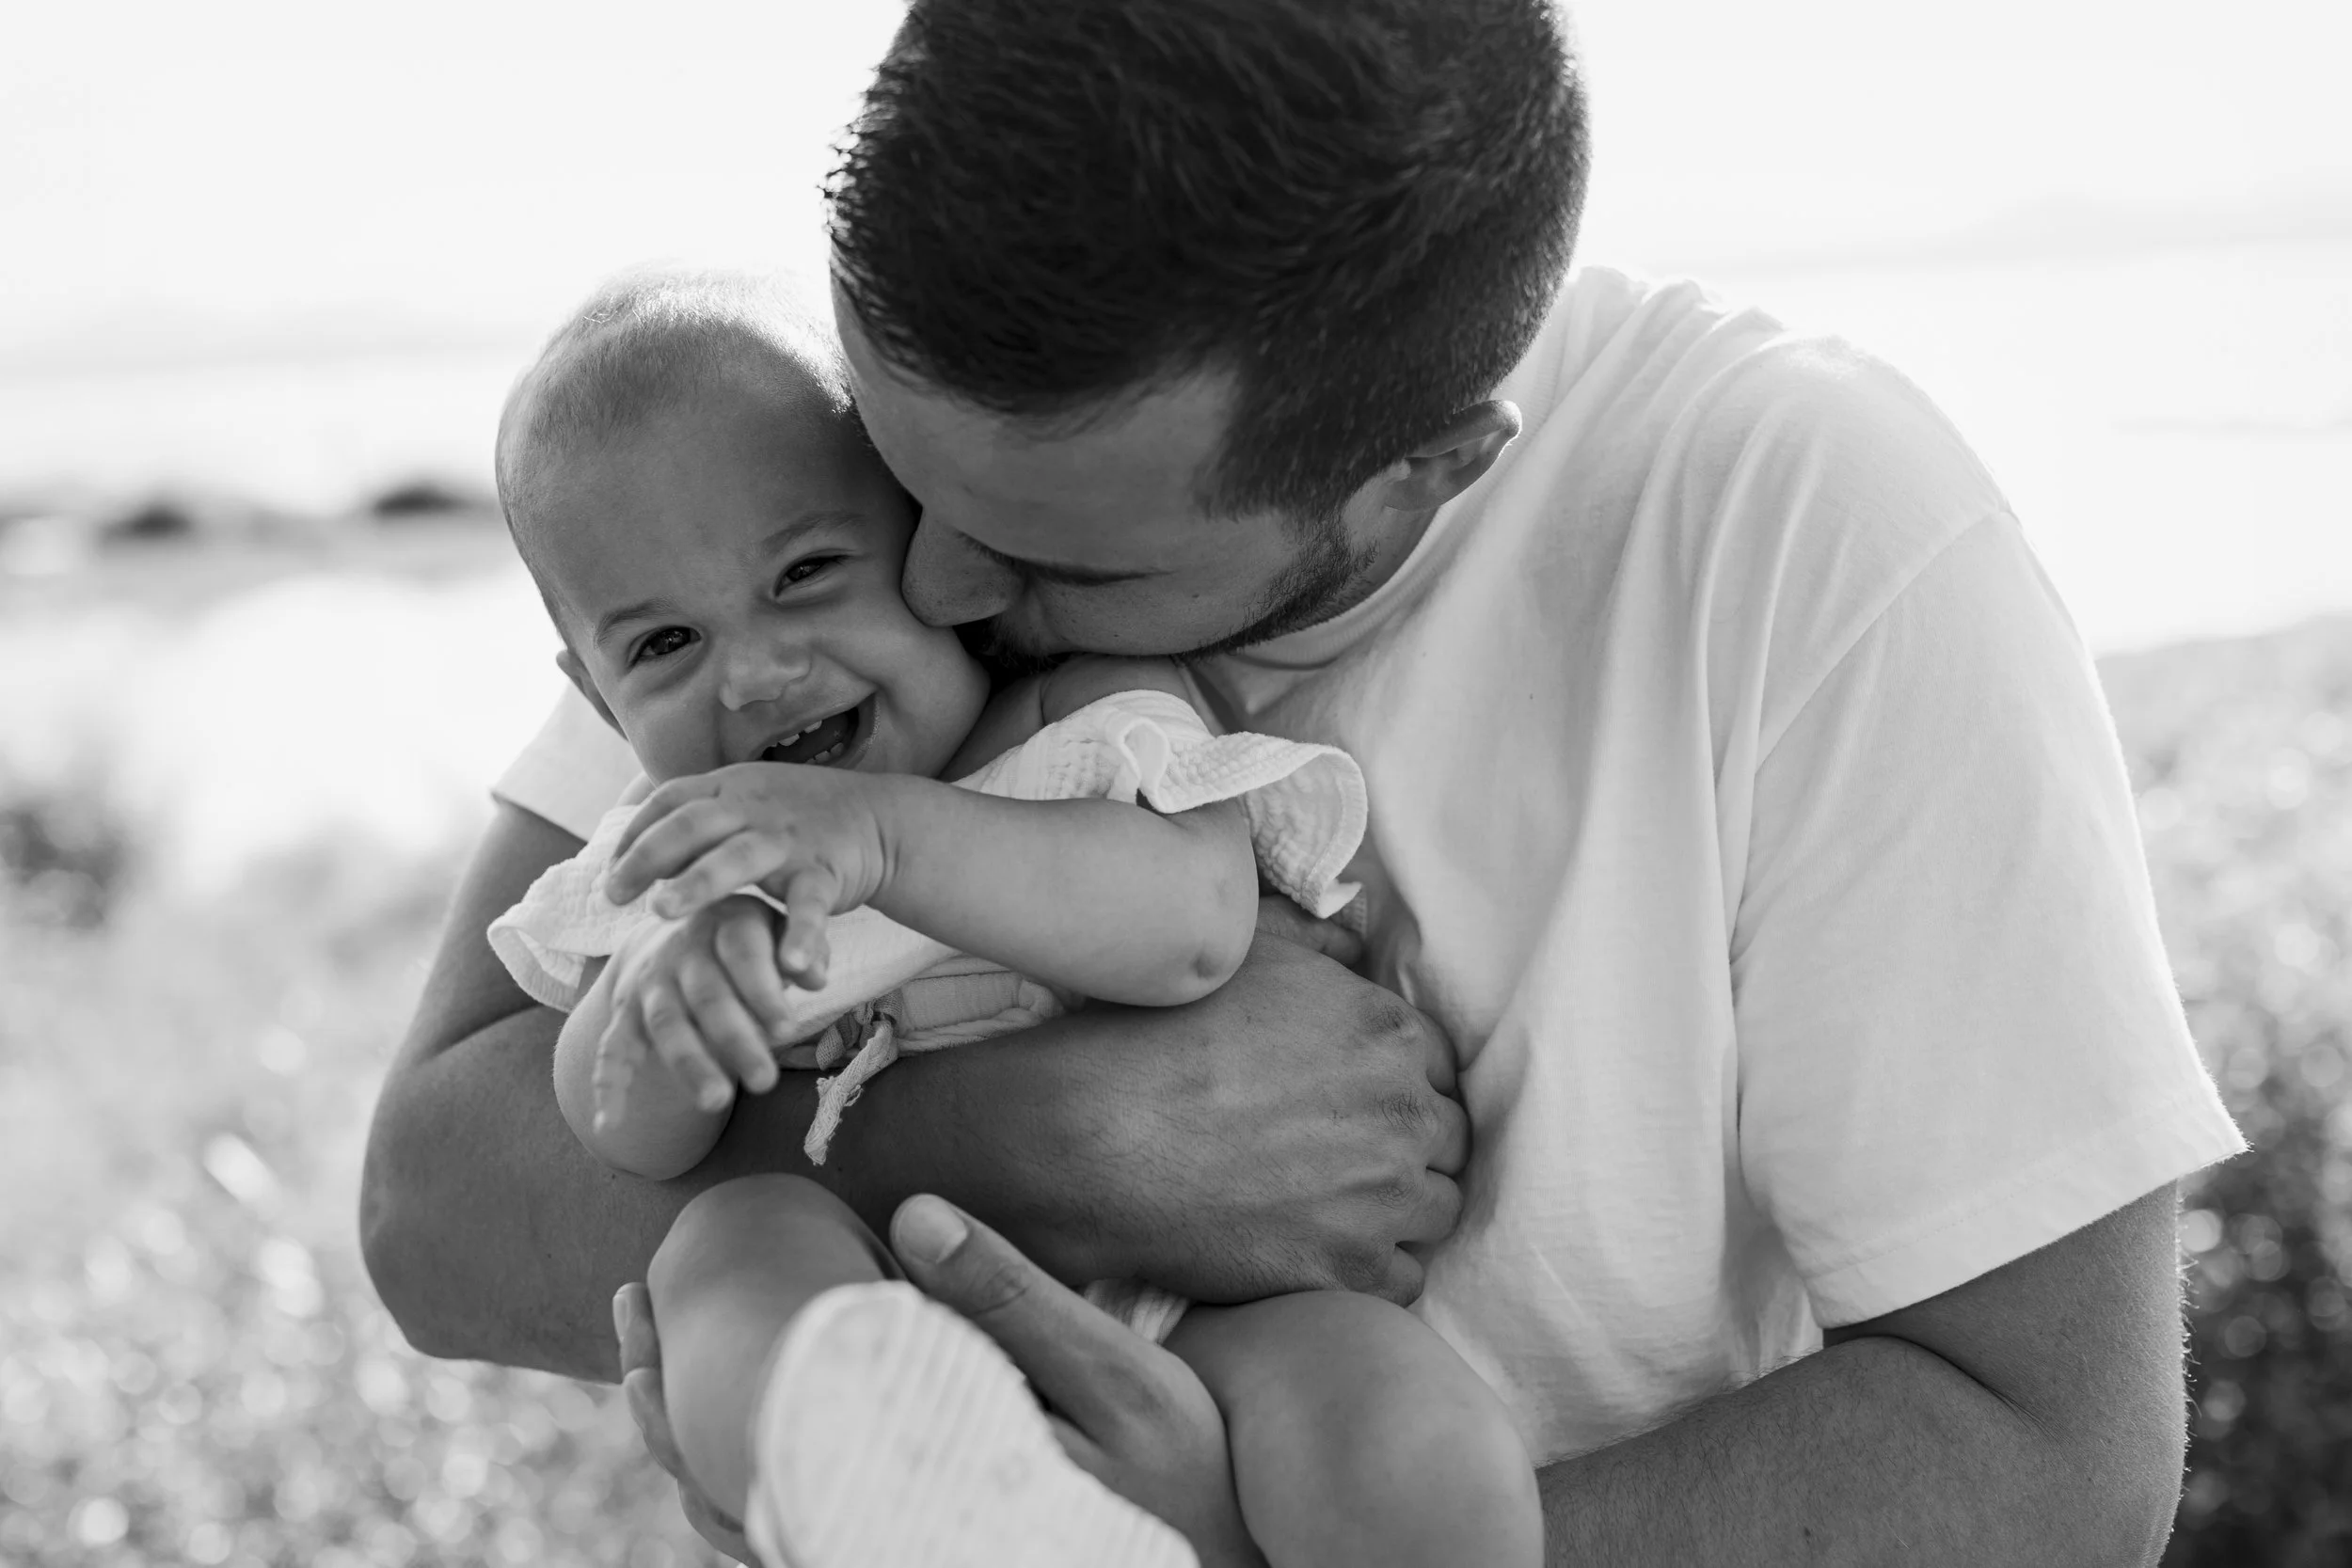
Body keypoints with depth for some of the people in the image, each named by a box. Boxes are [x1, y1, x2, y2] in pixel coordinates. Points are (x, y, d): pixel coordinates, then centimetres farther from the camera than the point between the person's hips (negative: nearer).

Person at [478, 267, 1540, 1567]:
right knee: (733, 1239, -31)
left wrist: (889, 835, -32)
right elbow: (625, 1143, 0)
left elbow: (1198, 923, -20)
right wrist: (661, 990, -23)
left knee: (1415, 1449, -33)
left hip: (1207, 1323, -2)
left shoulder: (1088, 722, 1)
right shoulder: (681, 857, 13)